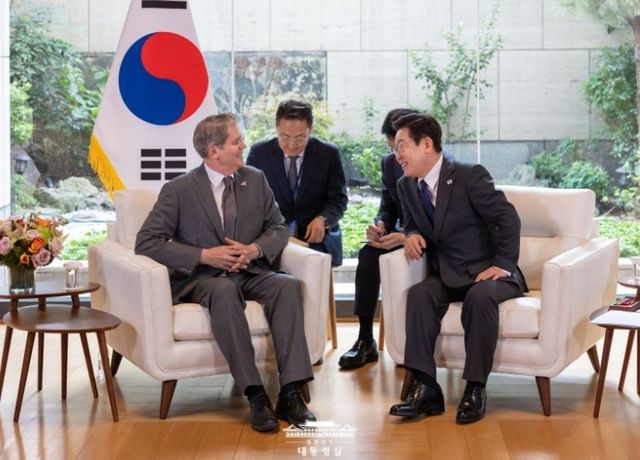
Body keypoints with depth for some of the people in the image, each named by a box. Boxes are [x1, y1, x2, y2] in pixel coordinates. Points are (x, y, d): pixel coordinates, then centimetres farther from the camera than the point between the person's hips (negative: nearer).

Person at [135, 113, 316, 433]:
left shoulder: (255, 179, 10)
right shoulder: (179, 190, -4)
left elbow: (278, 227, 16)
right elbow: (146, 242, -8)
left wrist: (254, 249, -8)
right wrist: (204, 255, -17)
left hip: (249, 273, 4)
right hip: (201, 277, -4)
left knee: (287, 285, -28)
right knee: (224, 290, -38)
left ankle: (291, 393, -33)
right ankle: (255, 396, -40)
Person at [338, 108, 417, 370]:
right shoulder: (389, 163, 4)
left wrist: (407, 236, -31)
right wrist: (380, 225, -11)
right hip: (403, 234, 6)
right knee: (368, 254, -24)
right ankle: (365, 341, -21)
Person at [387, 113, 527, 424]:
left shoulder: (470, 176, -14)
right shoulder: (406, 186, 6)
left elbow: (508, 218, -12)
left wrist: (502, 264, -17)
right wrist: (412, 234, -3)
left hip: (488, 272, -5)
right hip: (446, 275, 5)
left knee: (480, 296, -37)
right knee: (419, 293, -26)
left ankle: (475, 389, -28)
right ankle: (425, 388, -29)